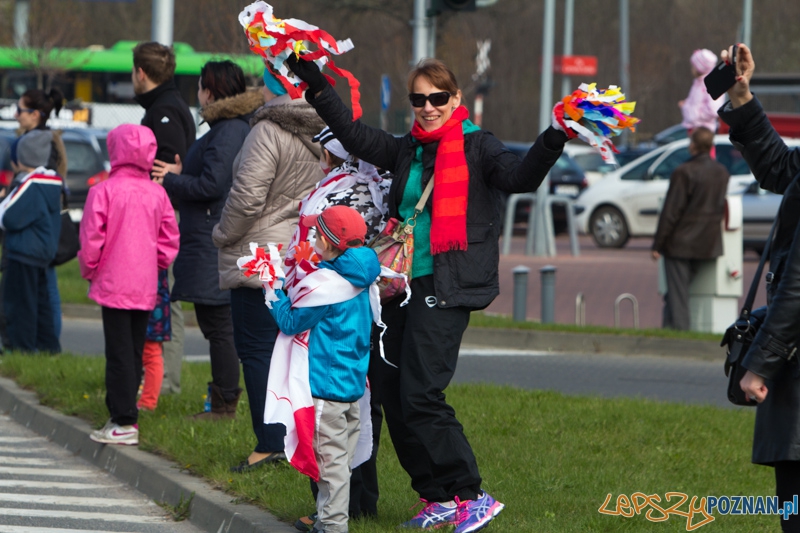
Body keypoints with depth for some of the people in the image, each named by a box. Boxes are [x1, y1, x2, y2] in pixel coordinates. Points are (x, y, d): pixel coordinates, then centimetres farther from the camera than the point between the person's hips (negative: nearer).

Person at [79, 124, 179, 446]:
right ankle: (124, 414, 18)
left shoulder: (104, 191, -11)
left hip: (114, 284, -5)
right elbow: (170, 240, 8)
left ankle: (124, 422, -6)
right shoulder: (157, 193, 4)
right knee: (135, 351, 13)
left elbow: (91, 239, -11)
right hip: (146, 287, 5)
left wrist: (89, 271, 5)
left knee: (119, 353, -4)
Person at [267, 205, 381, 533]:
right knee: (342, 456, 14)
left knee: (330, 456, -4)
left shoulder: (324, 284, -19)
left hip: (326, 385, -9)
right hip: (354, 383, 9)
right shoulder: (360, 280, 6)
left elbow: (291, 322, -11)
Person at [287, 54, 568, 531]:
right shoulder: (407, 150, 15)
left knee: (420, 396, -16)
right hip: (401, 285, 7)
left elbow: (518, 177, -18)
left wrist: (552, 144, -35)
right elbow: (355, 135, 17)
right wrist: (316, 84, 13)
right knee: (394, 396, 5)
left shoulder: (477, 147, -3)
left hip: (446, 290, -7)